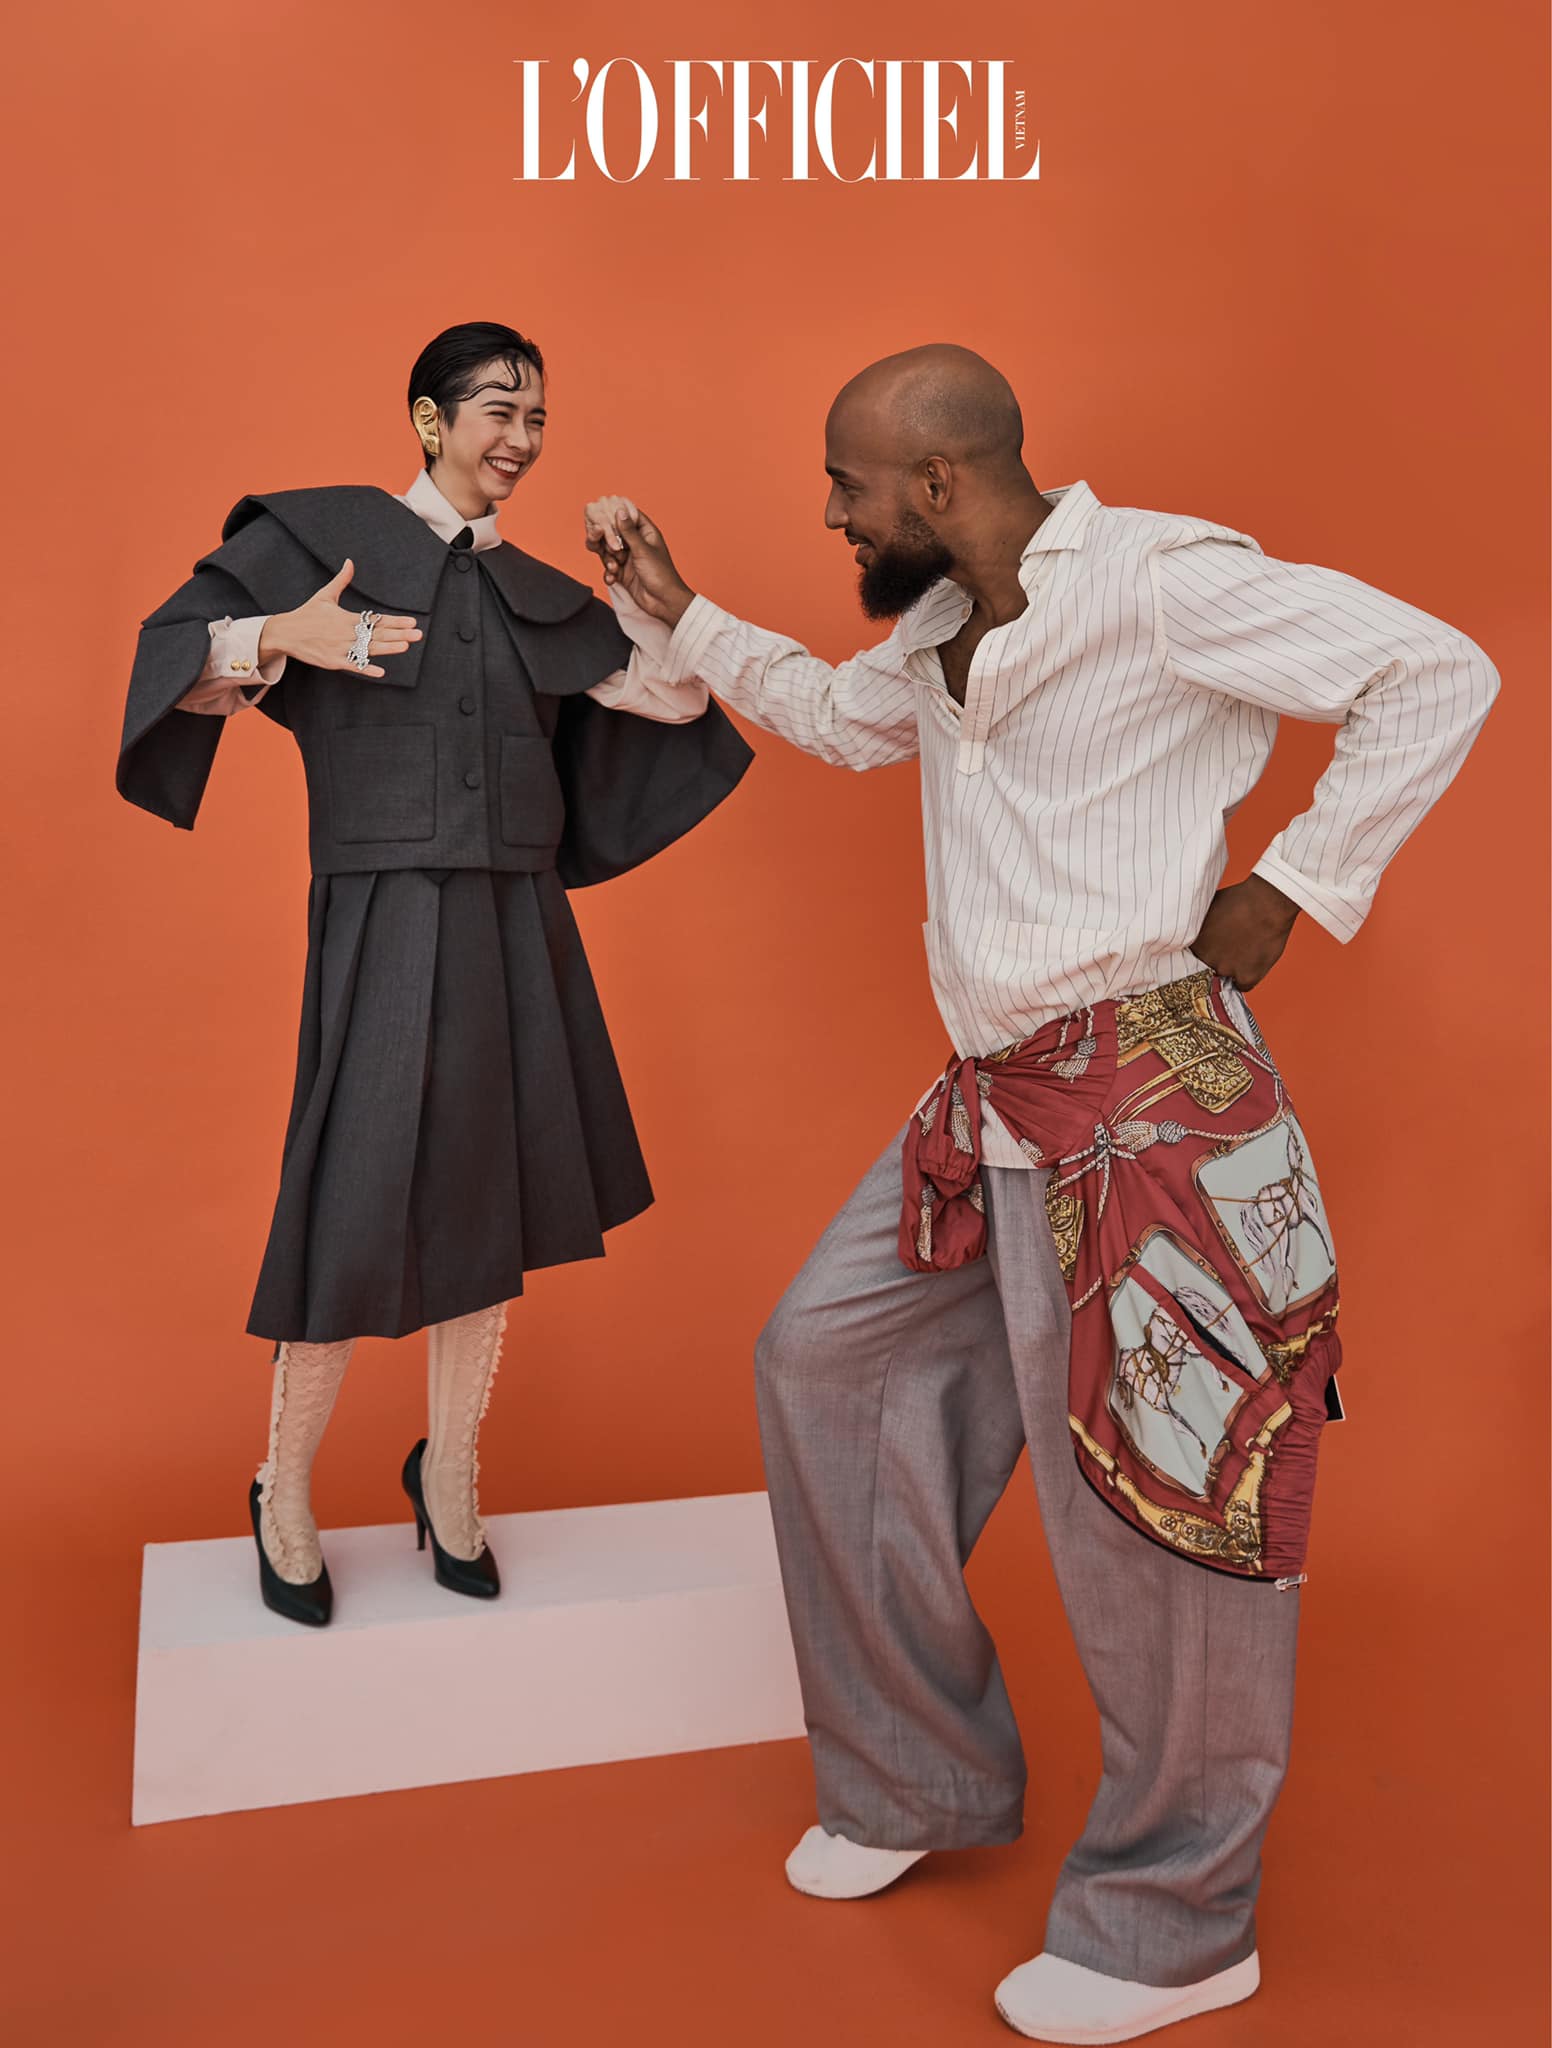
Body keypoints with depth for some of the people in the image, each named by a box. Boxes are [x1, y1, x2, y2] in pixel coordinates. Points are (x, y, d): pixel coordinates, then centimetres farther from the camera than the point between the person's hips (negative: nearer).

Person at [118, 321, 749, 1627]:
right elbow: (181, 666, -2)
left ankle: (450, 1475, 27)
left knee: (490, 1211, 9)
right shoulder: (325, 534, 2)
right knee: (359, 1222, -4)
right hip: (386, 923, -5)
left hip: (520, 930, 5)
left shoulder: (538, 596, 16)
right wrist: (278, 640, -20)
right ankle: (284, 1496, 18)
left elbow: (677, 697, 12)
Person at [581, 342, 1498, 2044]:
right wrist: (674, 615, 25)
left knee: (1147, 1491, 0)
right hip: (992, 1112, 10)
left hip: (1143, 1103, -9)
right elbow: (839, 713, 33)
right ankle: (922, 1785, 30)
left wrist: (1295, 888, -12)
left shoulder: (1154, 580, -13)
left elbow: (1436, 676, -12)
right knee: (822, 1358, 13)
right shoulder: (942, 629, 14)